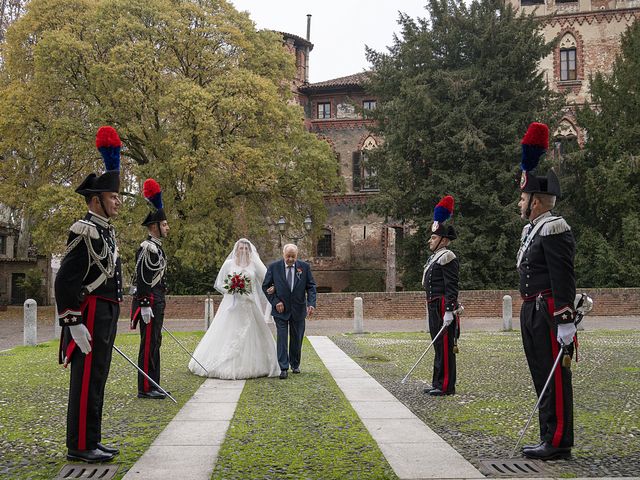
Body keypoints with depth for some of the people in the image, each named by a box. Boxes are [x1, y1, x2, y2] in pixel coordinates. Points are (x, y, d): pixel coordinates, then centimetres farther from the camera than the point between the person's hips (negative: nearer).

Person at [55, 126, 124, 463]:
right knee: (86, 380, -4)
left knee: (96, 379, 14)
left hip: (106, 315, 10)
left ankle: (91, 440, 23)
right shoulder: (85, 231, -15)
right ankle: (80, 446, 4)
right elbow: (64, 281, -20)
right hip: (90, 316, -10)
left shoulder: (105, 230, 16)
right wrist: (73, 323, -22)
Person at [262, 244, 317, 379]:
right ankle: (283, 368, -6)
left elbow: (311, 286, 0)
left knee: (297, 339, 12)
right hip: (280, 309, -2)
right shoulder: (274, 267, -5)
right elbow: (265, 286, 0)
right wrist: (275, 302, -9)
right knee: (282, 338, -7)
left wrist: (311, 304, -14)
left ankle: (295, 364, 29)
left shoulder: (304, 267, -2)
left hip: (298, 310, 2)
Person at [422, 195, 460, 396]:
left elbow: (452, 287, -18)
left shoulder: (447, 257, -12)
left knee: (444, 345, -6)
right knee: (438, 345, 14)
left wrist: (449, 312, -23)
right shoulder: (434, 257, 18)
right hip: (434, 307, 10)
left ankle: (446, 386, -1)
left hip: (443, 307, -10)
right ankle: (438, 383, 21)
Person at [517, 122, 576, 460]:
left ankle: (558, 443, 2)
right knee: (542, 377, 13)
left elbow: (564, 279, -19)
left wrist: (565, 322, -22)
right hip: (531, 311, 10)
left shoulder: (554, 230, -14)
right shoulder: (532, 229, 17)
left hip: (548, 312, -10)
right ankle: (550, 439, 21)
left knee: (554, 378, -4)